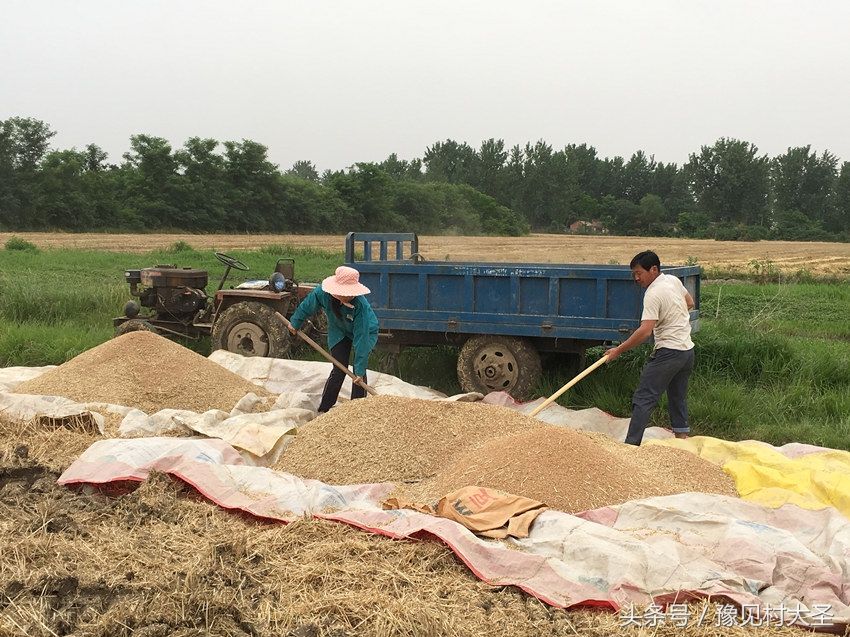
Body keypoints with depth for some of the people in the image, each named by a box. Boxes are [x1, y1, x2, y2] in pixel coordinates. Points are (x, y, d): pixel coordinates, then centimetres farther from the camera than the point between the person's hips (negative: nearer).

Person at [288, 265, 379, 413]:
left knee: (358, 372, -10)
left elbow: (361, 338, -37)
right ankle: (323, 409, 4)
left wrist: (360, 369, -36)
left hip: (366, 332, -2)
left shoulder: (361, 305, -40)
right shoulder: (322, 292, -31)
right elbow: (307, 306, -7)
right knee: (339, 370, -6)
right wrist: (295, 323, 8)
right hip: (339, 332, 2)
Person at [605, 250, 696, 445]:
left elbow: (645, 331, -24)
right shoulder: (673, 280, 9)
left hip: (669, 352, -9)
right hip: (688, 350, 9)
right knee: (678, 398, 18)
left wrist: (619, 350, -19)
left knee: (643, 399, -9)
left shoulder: (653, 294, -17)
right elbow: (690, 303, 26)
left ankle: (631, 444, -14)